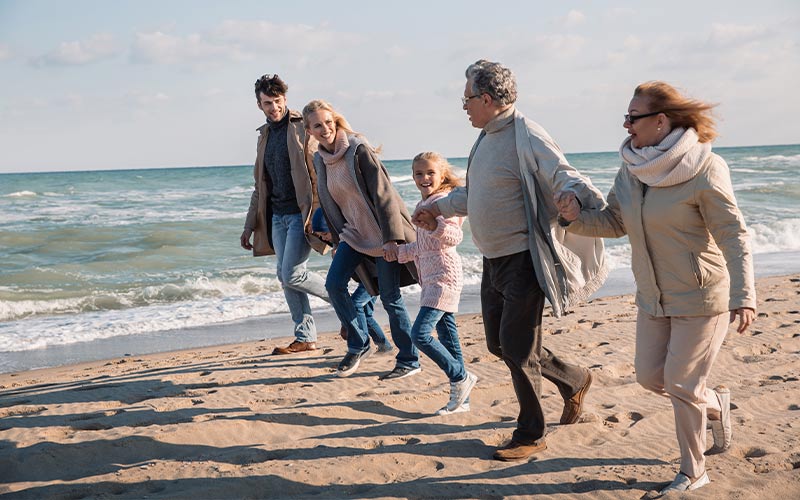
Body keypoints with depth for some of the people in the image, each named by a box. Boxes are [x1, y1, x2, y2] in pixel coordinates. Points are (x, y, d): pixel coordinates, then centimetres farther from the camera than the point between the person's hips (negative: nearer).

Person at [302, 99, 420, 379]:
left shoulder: (359, 150, -16)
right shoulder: (320, 160, 6)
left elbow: (383, 194, -19)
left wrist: (391, 238, -23)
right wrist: (337, 239, 19)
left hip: (382, 234, -7)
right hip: (354, 233, 7)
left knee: (390, 298, -3)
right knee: (334, 284, -4)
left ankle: (409, 361, 11)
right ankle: (359, 345, 13)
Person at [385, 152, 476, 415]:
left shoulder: (442, 201, -11)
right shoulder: (424, 204, 18)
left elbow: (455, 236, -27)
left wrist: (435, 225, -43)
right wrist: (398, 251, 25)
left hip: (444, 277, -10)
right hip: (431, 279, 10)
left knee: (420, 334, -16)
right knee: (446, 335, 10)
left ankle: (461, 378, -1)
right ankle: (461, 398, 16)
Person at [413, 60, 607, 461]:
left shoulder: (526, 136, -16)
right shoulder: (486, 138, 13)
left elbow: (563, 177, -27)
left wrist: (598, 205, -44)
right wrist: (439, 207, 33)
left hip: (523, 260, -9)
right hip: (493, 261, 10)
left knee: (516, 346, -4)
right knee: (499, 344, 15)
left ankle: (530, 435, 13)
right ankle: (573, 381, 35)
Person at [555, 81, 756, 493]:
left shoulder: (704, 170, -20)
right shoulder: (631, 169, 0)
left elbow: (733, 235, -19)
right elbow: (615, 223, 8)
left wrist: (743, 295, -26)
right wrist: (577, 217, -11)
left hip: (700, 298, -7)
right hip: (653, 298, 7)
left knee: (680, 384, -1)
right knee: (650, 376, 12)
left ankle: (693, 473, 20)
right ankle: (715, 404, 41)